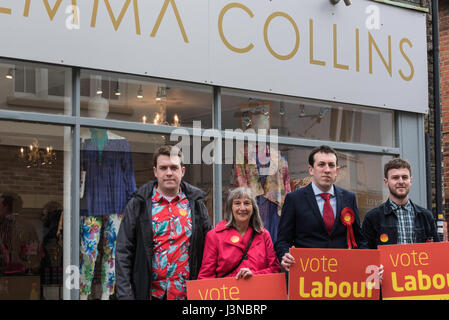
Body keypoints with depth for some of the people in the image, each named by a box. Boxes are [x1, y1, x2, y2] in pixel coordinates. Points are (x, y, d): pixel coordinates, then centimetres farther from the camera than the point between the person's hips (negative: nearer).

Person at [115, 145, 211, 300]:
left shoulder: (196, 204, 9)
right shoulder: (138, 205, 4)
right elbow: (124, 253, 0)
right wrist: (124, 294, -9)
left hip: (188, 294, 1)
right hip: (150, 294, -1)